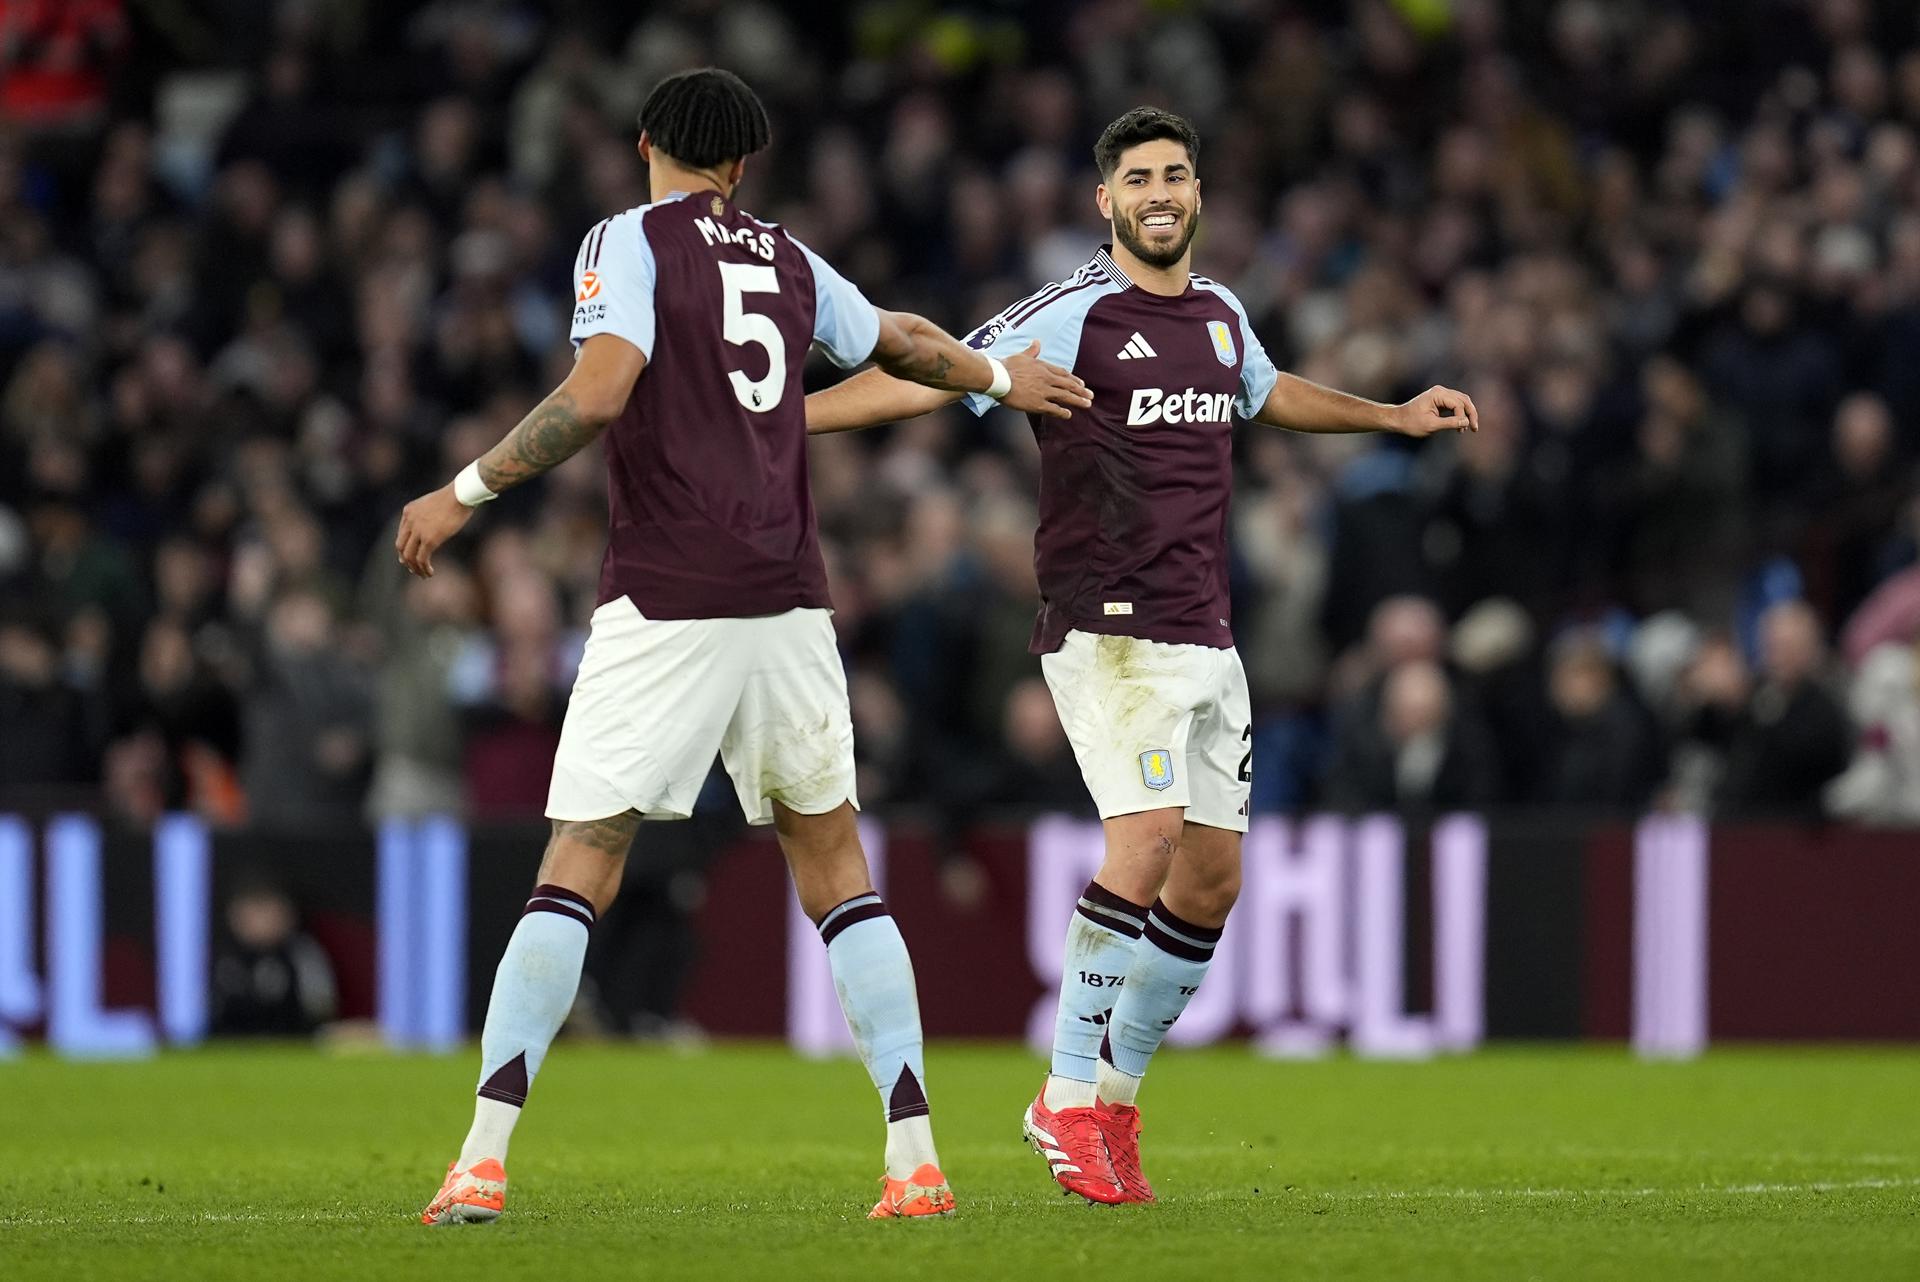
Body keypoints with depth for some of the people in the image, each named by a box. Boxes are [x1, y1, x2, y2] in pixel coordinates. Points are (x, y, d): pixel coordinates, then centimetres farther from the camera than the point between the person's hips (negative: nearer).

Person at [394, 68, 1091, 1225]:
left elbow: (598, 393, -16)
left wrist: (466, 493, -9)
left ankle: (483, 1159, -13)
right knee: (836, 866, 12)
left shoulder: (630, 242, -1)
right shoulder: (788, 260, 15)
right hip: (786, 603, 4)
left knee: (577, 872, -4)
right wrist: (1002, 379, 53)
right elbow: (905, 343, 33)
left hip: (662, 608, -4)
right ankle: (915, 1154, 5)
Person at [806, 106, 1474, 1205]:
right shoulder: (1074, 314, -8)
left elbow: (1271, 394, 37)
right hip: (1108, 631, -7)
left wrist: (1398, 416, 42)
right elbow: (926, 380, -12)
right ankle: (1069, 1102, -14)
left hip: (1207, 640, 7)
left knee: (1213, 878, 5)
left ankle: (1116, 1095, 19)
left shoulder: (1221, 316, 14)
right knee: (1146, 842, -21)